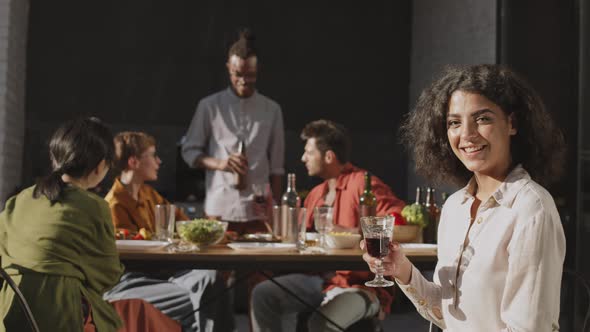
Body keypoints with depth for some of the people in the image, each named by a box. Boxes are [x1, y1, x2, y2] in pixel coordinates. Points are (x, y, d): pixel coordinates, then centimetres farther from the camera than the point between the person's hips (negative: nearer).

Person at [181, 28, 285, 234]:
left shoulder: (271, 110, 8)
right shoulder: (210, 106, 4)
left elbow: (276, 166, 9)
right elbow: (189, 151, 7)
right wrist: (219, 163, -11)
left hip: (258, 211, 1)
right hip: (220, 210, -1)